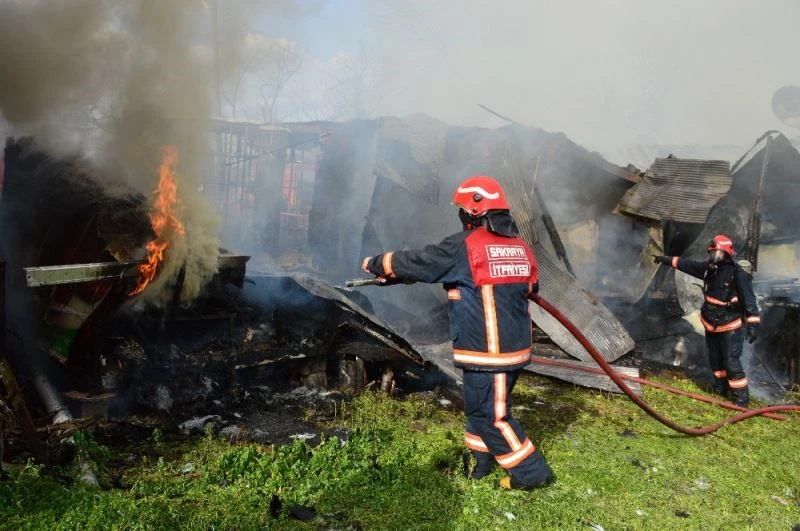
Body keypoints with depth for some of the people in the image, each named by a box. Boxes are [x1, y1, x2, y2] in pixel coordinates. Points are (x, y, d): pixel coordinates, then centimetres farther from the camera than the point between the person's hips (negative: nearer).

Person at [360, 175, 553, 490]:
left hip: (487, 352, -8)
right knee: (480, 405, 21)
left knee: (491, 414, 5)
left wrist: (376, 264, 9)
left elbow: (413, 263, -6)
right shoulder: (520, 247, 7)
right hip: (515, 347, 8)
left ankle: (531, 472, 12)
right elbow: (531, 286, 19)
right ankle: (480, 464, 33)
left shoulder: (464, 247, -14)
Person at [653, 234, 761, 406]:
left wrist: (753, 323, -29)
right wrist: (665, 259, 16)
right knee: (715, 359, 20)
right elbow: (686, 264, 11)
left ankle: (741, 397, 4)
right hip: (711, 325, 8)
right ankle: (721, 388, 37)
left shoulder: (738, 274, -21)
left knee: (731, 362, -7)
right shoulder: (709, 268, -1)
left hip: (730, 327, -8)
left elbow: (749, 299, -24)